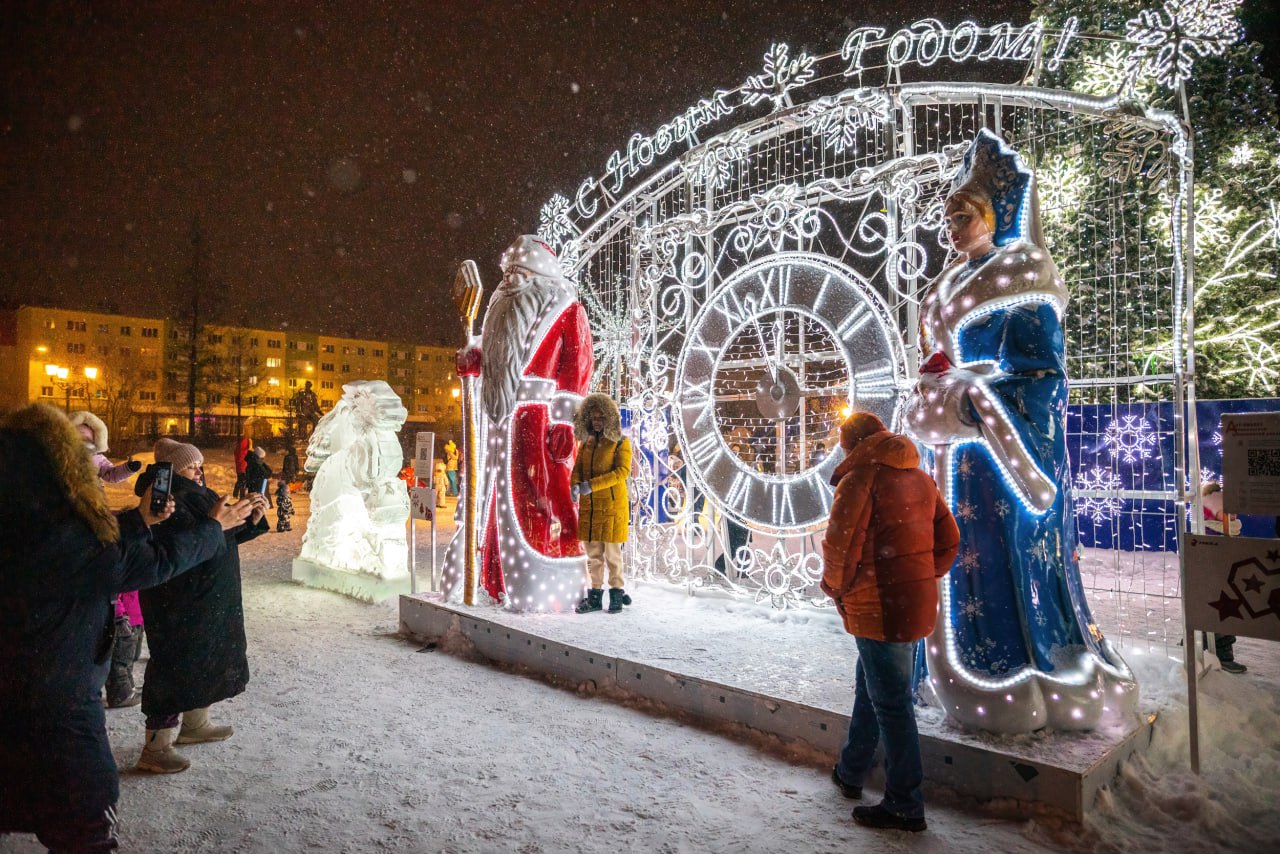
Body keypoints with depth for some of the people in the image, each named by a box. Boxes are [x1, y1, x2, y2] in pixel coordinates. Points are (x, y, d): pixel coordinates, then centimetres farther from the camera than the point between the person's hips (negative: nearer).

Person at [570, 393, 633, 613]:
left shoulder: (620, 442, -5)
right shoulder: (586, 442, 13)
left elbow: (622, 471, -15)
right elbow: (578, 467, 11)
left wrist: (592, 484, -23)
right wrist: (575, 484, -12)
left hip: (612, 505, -5)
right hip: (588, 505, 5)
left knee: (613, 552, 2)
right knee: (593, 553, 10)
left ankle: (617, 593, 15)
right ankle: (595, 595, 19)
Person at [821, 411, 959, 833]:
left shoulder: (860, 476, -14)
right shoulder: (920, 478, 12)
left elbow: (841, 543, -20)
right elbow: (948, 540, 14)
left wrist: (835, 585, -3)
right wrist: (922, 578, 17)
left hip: (879, 608, -9)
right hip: (917, 604, 9)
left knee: (891, 703, 2)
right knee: (869, 688, 22)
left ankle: (905, 807, 14)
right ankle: (850, 773, 38)